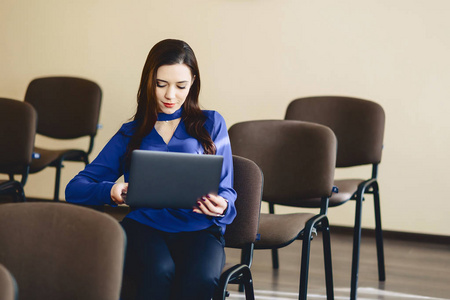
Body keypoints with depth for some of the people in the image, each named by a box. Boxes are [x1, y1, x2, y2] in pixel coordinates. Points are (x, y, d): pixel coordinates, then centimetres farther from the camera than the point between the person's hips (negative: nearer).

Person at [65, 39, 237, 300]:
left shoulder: (211, 124, 14)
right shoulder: (130, 135, 15)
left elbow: (226, 190, 11)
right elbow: (75, 189, 9)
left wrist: (222, 206, -15)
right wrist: (110, 191, -14)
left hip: (199, 229, 0)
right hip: (145, 226, 1)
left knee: (200, 279, -36)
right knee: (158, 272, -35)